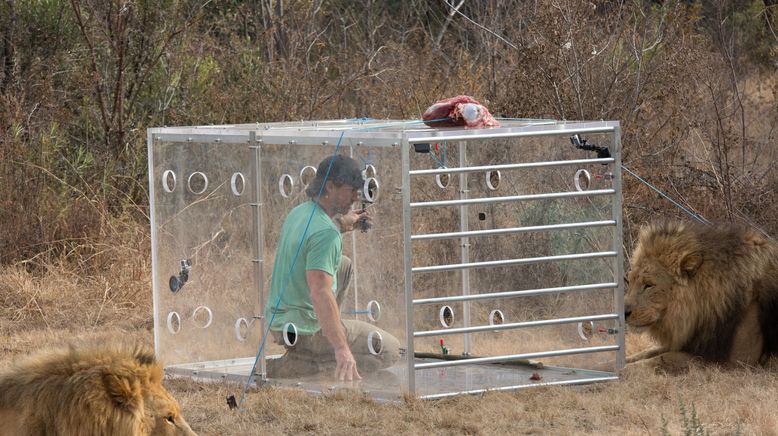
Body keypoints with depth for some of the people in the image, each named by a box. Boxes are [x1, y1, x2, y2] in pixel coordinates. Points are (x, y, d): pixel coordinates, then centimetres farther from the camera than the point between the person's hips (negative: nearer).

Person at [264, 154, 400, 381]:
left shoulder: (299, 212, 5)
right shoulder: (326, 233, -25)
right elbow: (320, 293, -35)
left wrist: (342, 224, 25)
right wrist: (342, 349, -41)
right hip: (306, 331, -10)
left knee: (344, 264, 26)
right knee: (390, 350, 0)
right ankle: (295, 365, -10)